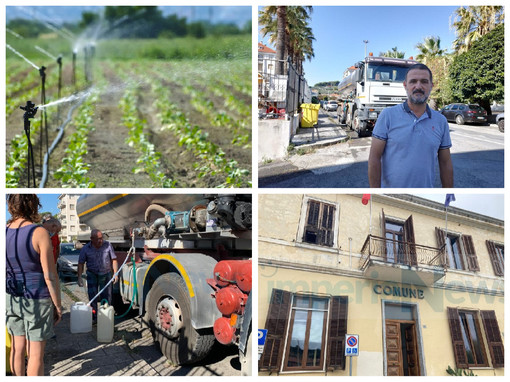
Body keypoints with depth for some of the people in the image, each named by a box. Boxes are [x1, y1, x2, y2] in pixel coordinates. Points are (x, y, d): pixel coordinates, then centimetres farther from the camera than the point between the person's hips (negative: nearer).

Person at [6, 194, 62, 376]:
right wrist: (58, 306, -7)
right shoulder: (40, 233, -19)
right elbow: (50, 276, -18)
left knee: (18, 347, 18)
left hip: (12, 298, 6)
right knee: (36, 353, 5)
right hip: (37, 299, -5)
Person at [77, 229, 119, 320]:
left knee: (106, 297, 3)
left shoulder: (108, 245, -6)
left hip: (106, 274, 0)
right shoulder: (86, 248, -7)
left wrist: (116, 274, -5)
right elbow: (81, 263, -1)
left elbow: (114, 260, -1)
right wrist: (79, 278, -7)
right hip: (92, 275, 0)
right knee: (92, 296, 1)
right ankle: (94, 318, 12)